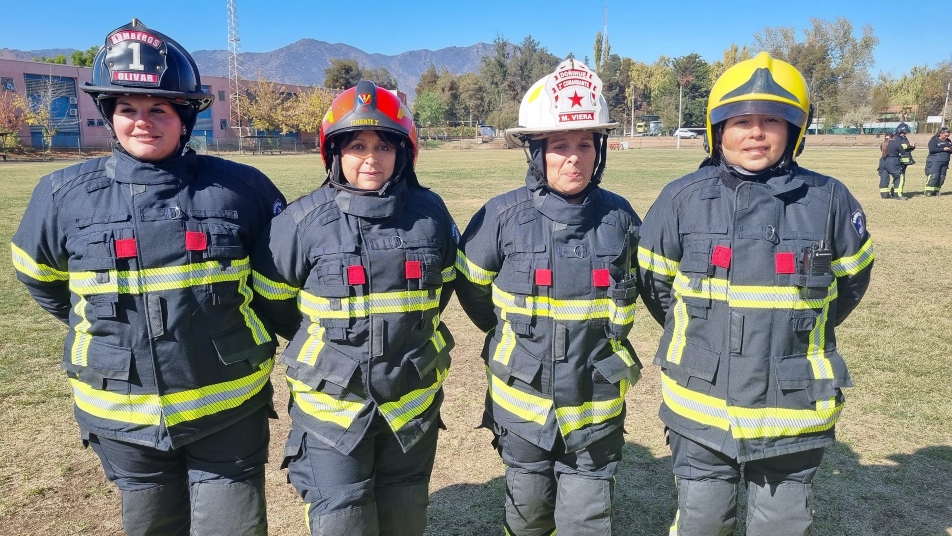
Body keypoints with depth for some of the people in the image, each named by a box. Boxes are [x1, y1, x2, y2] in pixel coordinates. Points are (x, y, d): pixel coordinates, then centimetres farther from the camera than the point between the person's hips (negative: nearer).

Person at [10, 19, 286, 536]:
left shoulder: (240, 187, -9)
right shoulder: (66, 194, -6)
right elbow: (39, 276, 13)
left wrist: (260, 328, 9)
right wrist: (100, 327, 13)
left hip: (229, 411, -1)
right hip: (125, 415, 2)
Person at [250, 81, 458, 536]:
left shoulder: (429, 213, -5)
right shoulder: (303, 220, -13)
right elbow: (270, 300, 0)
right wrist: (324, 344, 8)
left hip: (412, 401, 3)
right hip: (331, 403, -2)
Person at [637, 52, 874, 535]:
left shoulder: (827, 200, -6)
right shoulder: (682, 198, -7)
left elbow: (851, 281, 11)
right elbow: (655, 284, 6)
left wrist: (798, 336, 13)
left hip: (792, 413, 1)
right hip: (700, 408, 0)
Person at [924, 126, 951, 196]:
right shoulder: (934, 140, -2)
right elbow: (931, 149, -16)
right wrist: (943, 149, -17)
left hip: (944, 163, 7)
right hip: (934, 162, -7)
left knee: (942, 177, 4)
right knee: (933, 176, -15)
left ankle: (936, 191, 11)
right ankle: (928, 192, -10)